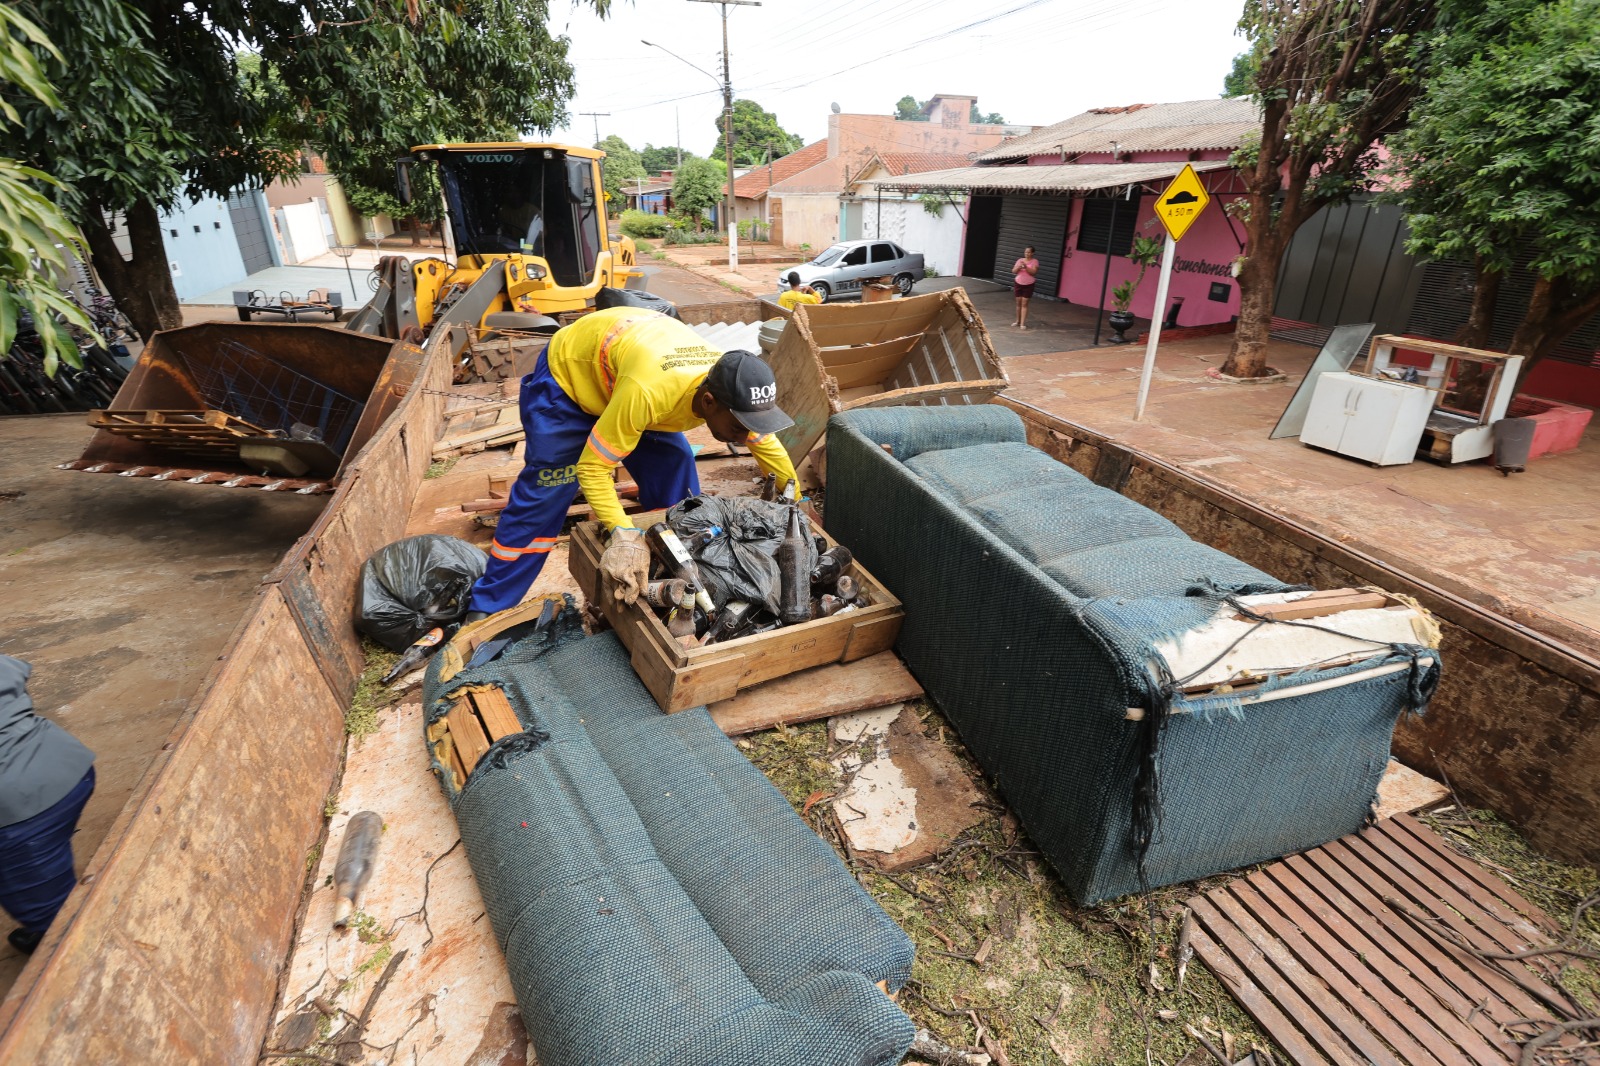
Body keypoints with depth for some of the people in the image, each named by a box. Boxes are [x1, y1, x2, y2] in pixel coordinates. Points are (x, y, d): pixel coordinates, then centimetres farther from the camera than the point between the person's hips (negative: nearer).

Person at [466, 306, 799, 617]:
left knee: (676, 472, -2)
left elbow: (768, 445, -7)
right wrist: (623, 532, -46)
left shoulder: (733, 390, -26)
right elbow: (591, 467, -34)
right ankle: (488, 608, 7)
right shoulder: (648, 392, -46)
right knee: (542, 495, -6)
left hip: (620, 371, 6)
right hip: (568, 373, -6)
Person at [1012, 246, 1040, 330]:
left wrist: (1026, 267, -27)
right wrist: (1019, 267, -21)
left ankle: (1023, 323, -7)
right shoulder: (1020, 260, 3)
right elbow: (1013, 271, -1)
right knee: (1018, 303, 9)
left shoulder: (1035, 261, -5)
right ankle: (1018, 321, 21)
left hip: (1028, 285, -3)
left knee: (1024, 304, -6)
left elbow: (1033, 272, -17)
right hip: (1018, 284, 3)